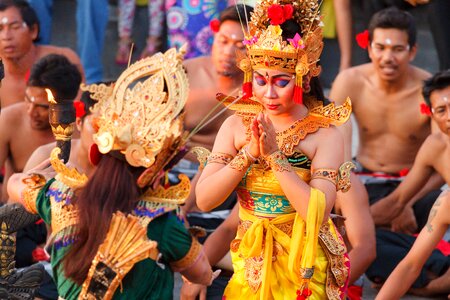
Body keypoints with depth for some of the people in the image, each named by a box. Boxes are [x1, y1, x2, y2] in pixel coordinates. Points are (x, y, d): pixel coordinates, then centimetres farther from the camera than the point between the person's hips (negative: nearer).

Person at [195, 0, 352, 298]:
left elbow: (318, 213, -25)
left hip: (303, 268, -3)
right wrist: (248, 153, -22)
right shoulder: (236, 125, -4)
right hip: (250, 265, 3)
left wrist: (275, 155, -27)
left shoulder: (325, 135, -14)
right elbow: (204, 200, -11)